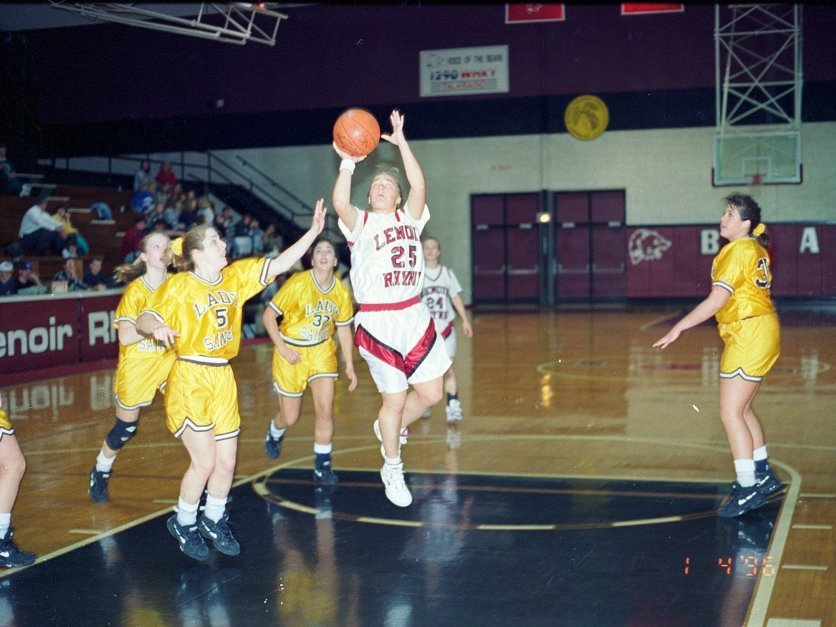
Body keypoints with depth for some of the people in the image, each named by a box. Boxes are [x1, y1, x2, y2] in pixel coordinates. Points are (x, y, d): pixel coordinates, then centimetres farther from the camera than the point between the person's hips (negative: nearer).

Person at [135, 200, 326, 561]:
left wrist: (313, 231, -5)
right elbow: (144, 320, -15)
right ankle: (184, 524, 17)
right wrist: (157, 328, -39)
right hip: (190, 379, -5)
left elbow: (280, 264, 3)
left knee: (226, 461, 8)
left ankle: (214, 521, 31)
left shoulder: (236, 276, 5)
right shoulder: (178, 287, -10)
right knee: (204, 461, -8)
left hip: (223, 379, 6)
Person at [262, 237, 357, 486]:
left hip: (322, 351, 3)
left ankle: (322, 466, 5)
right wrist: (283, 349, -17)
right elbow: (268, 315, -13)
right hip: (292, 353, -2)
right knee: (290, 417, 7)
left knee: (325, 409, -11)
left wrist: (349, 366, 5)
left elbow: (344, 330, 6)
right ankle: (274, 434, 45)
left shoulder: (341, 292, -6)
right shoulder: (297, 284, -19)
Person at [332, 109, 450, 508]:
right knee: (395, 399, 1)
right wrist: (348, 164, -30)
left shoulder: (409, 218, 7)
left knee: (431, 394, 6)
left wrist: (401, 144, -19)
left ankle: (391, 429, 36)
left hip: (415, 318, 4)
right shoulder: (360, 224, 0)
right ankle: (392, 469, 23)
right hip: (377, 323, -3)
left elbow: (419, 186, -12)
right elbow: (340, 203, -22)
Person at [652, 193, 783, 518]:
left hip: (750, 335, -10)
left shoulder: (738, 251, -16)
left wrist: (679, 327, -22)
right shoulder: (756, 248, 12)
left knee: (731, 414, -8)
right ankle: (763, 476, 30)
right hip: (761, 331, 10)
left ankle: (748, 490, -4)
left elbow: (717, 299, -23)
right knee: (742, 409, 19)